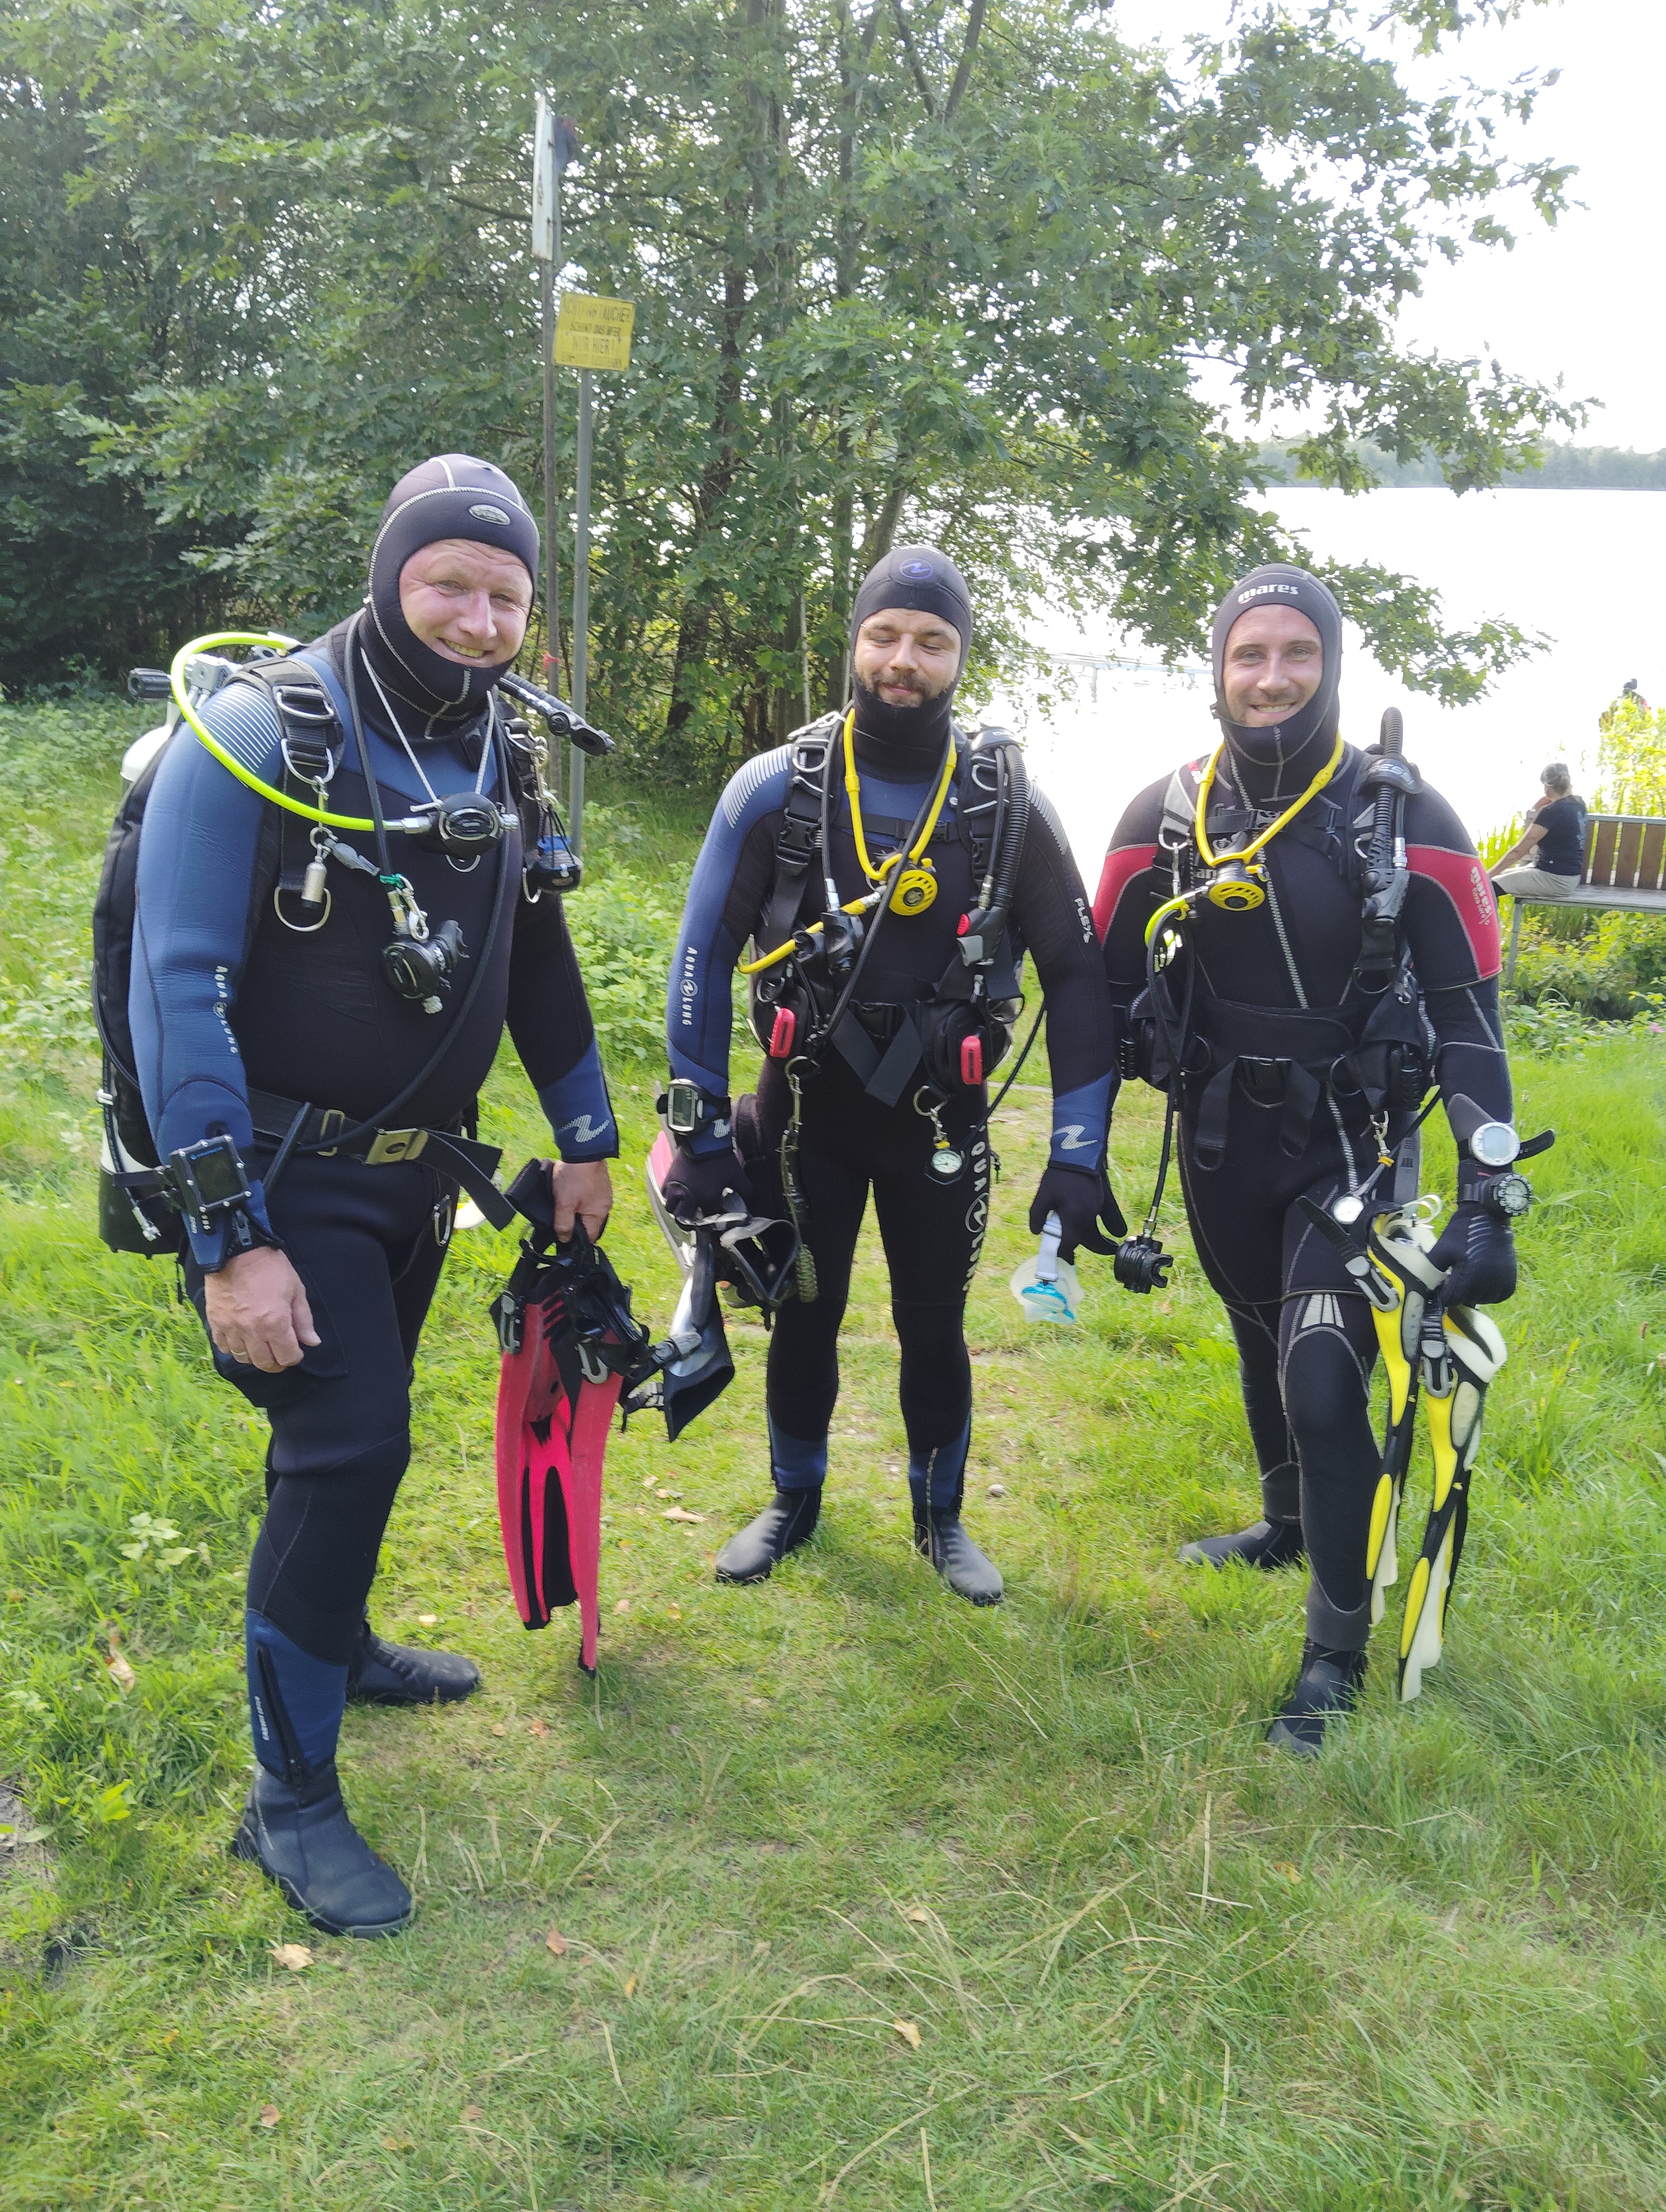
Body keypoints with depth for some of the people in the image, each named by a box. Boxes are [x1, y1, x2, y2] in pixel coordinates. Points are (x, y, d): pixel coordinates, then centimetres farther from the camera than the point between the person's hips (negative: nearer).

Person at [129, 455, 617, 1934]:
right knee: (349, 1442, -12)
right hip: (287, 1174, -6)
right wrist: (227, 1236, -23)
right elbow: (179, 985, -21)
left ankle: (334, 1641, 44)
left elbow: (536, 956, 15)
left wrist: (587, 1135, 16)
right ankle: (293, 1795, 5)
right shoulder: (257, 735, -17)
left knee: (360, 1430, 19)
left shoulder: (495, 755, 4)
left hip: (419, 1170, 7)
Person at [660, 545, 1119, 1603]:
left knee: (934, 1327, 10)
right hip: (807, 1107, 1)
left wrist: (1079, 1155, -8)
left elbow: (1077, 973, -3)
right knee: (804, 1317, 12)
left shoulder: (1011, 804, -7)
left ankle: (942, 1519, 32)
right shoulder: (777, 789, -8)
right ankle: (796, 1502, 35)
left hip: (940, 1118, 0)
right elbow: (705, 955, -3)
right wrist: (697, 1132, -6)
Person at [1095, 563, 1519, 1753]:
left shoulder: (1410, 819, -14)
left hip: (1351, 1141, -3)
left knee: (1324, 1382, -12)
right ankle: (1289, 1524, 48)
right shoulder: (1166, 817, -5)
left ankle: (1338, 1645, 6)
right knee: (1264, 1347, 21)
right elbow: (1107, 992, 2)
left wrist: (1487, 1199, -20)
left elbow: (1469, 1015, -13)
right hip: (1222, 1137, 4)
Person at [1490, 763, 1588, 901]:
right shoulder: (1579, 804, 7)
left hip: (1555, 880, -10)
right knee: (1501, 876, 19)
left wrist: (1488, 876, -15)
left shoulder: (1551, 812, -19)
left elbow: (1518, 851, -18)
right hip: (1568, 877, 10)